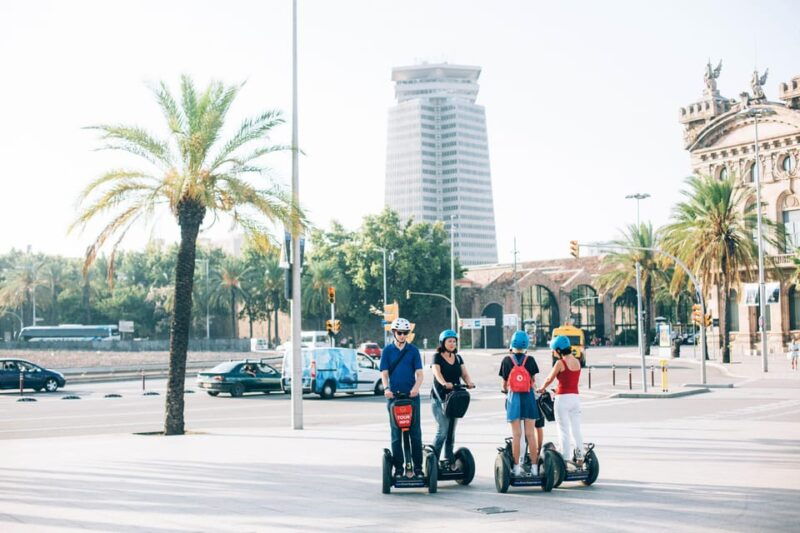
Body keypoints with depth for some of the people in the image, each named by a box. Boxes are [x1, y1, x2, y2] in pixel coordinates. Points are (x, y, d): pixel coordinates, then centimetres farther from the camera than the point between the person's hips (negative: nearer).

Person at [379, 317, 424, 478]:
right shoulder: (387, 350, 6)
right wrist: (386, 388, -19)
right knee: (396, 433, 4)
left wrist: (416, 387, -19)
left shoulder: (413, 350, 6)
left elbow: (419, 373, 1)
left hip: (412, 395, 0)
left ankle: (418, 467, 4)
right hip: (394, 396, 0)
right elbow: (384, 373, 0)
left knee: (415, 432, 0)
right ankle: (398, 468, 9)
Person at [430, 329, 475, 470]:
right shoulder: (437, 357, -2)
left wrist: (469, 382, -20)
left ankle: (448, 460, 13)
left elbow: (464, 374, 4)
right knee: (443, 430, -12)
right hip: (439, 398, -5)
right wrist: (444, 383, -39)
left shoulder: (458, 358, 14)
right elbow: (437, 373, -19)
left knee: (451, 431, 7)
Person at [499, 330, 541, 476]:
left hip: (514, 398, 0)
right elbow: (533, 381, 2)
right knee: (530, 434, 4)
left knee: (516, 435, 3)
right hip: (528, 398, 0)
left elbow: (504, 383, 1)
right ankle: (534, 466, 4)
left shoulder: (507, 360, -3)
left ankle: (517, 466, 2)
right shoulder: (530, 360, -3)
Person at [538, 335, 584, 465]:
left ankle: (565, 459, 1)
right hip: (575, 397, 6)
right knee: (576, 430, 11)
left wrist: (541, 389, 18)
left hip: (563, 399, -6)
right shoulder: (577, 362, 7)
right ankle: (580, 456, 11)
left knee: (564, 431, 0)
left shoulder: (560, 363, -11)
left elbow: (549, 379, -1)